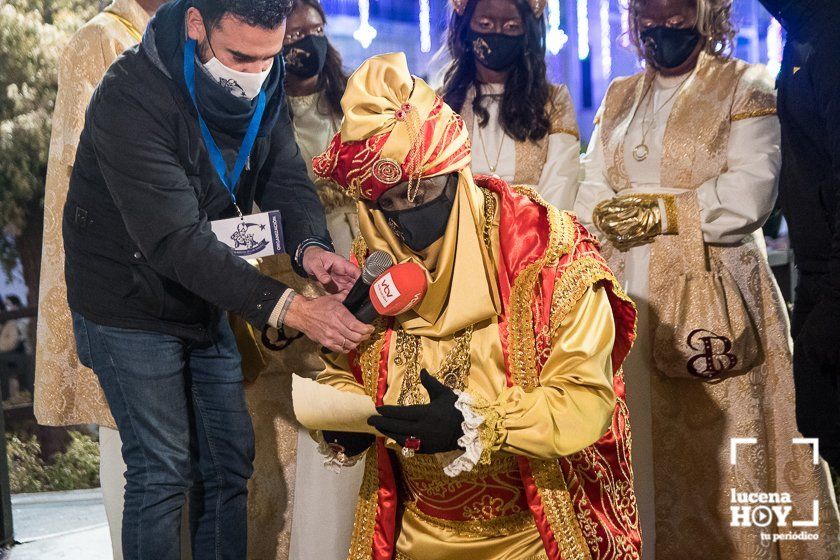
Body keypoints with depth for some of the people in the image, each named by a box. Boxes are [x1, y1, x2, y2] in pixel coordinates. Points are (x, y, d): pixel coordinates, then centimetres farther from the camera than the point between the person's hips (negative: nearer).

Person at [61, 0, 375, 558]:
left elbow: (286, 176, -7)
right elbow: (177, 239, -36)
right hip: (132, 307, -7)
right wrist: (286, 306, -42)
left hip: (205, 302, 7)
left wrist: (310, 246, -31)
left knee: (231, 459, 10)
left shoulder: (262, 85, -8)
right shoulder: (132, 98, -31)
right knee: (163, 470, -6)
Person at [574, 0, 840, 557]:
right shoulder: (619, 98, 18)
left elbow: (750, 194, -11)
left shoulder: (745, 88, 2)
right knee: (640, 445, 3)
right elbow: (592, 196, 10)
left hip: (710, 296, -4)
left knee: (715, 455, -7)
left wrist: (657, 211, -12)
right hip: (630, 300, 5)